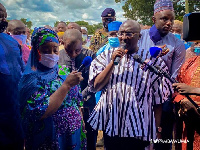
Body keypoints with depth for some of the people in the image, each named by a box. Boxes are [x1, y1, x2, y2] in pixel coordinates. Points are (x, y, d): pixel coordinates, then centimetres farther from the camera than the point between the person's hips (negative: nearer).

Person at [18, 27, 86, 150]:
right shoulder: (31, 78, -15)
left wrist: (80, 123, 10)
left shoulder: (63, 70, 2)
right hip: (50, 140, -5)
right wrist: (67, 85, -26)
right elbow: (41, 112, -27)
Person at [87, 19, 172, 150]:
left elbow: (158, 99, 0)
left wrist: (158, 129, -1)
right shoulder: (107, 56, 5)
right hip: (110, 124, 2)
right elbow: (96, 86, -4)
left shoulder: (151, 60, -1)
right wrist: (113, 62, -12)